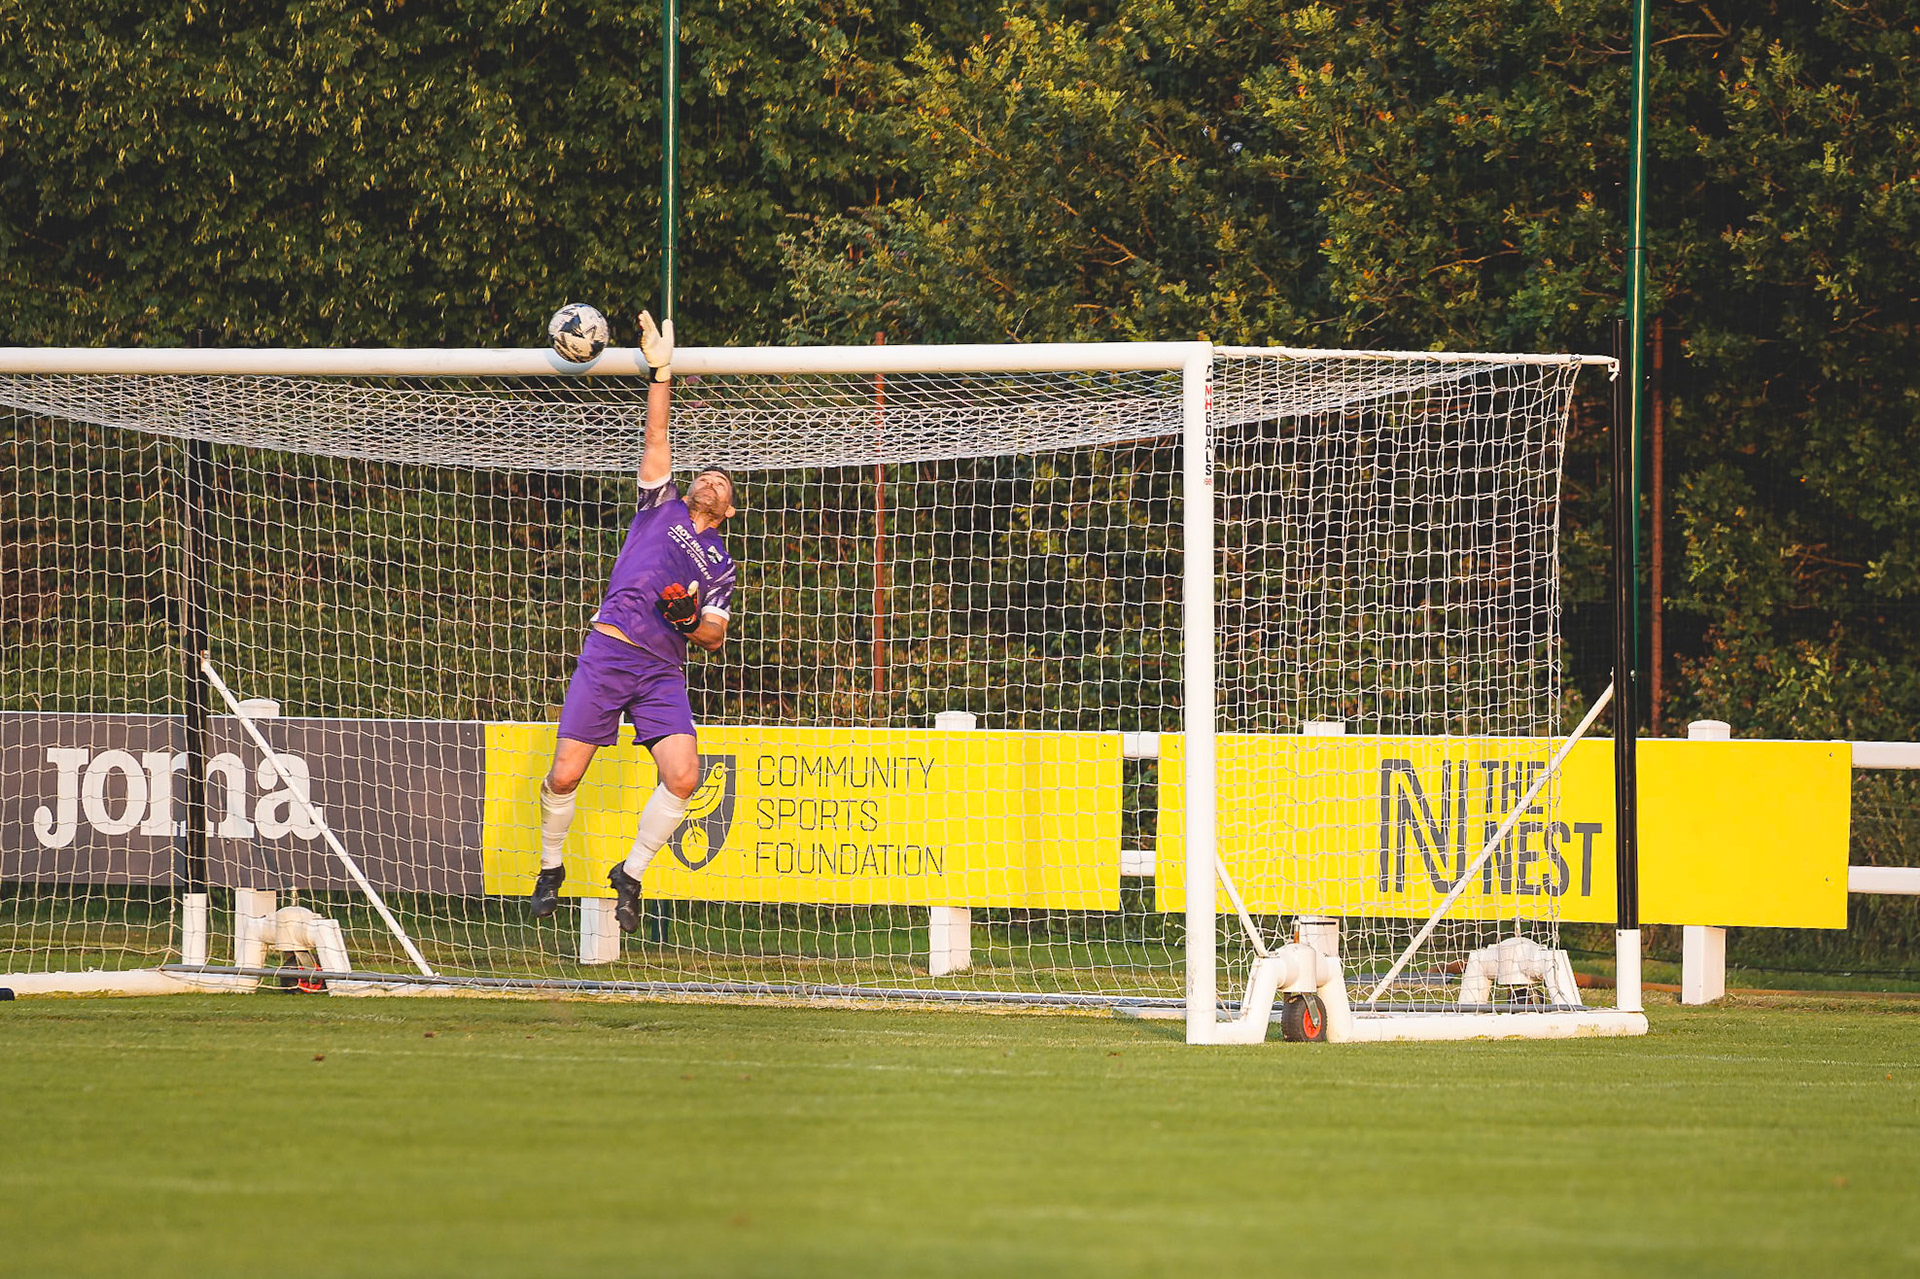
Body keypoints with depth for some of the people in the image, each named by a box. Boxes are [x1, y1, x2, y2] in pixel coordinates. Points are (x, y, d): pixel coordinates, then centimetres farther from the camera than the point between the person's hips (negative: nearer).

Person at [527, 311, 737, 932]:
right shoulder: (662, 504, 17)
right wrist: (661, 373, -4)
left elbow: (716, 637, 17)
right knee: (566, 775, -7)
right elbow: (657, 439, 7)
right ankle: (550, 868, 17)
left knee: (683, 777, -16)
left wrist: (692, 617, -5)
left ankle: (631, 874, 4)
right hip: (608, 652, -2)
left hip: (664, 672, 2)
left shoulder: (720, 564, 21)